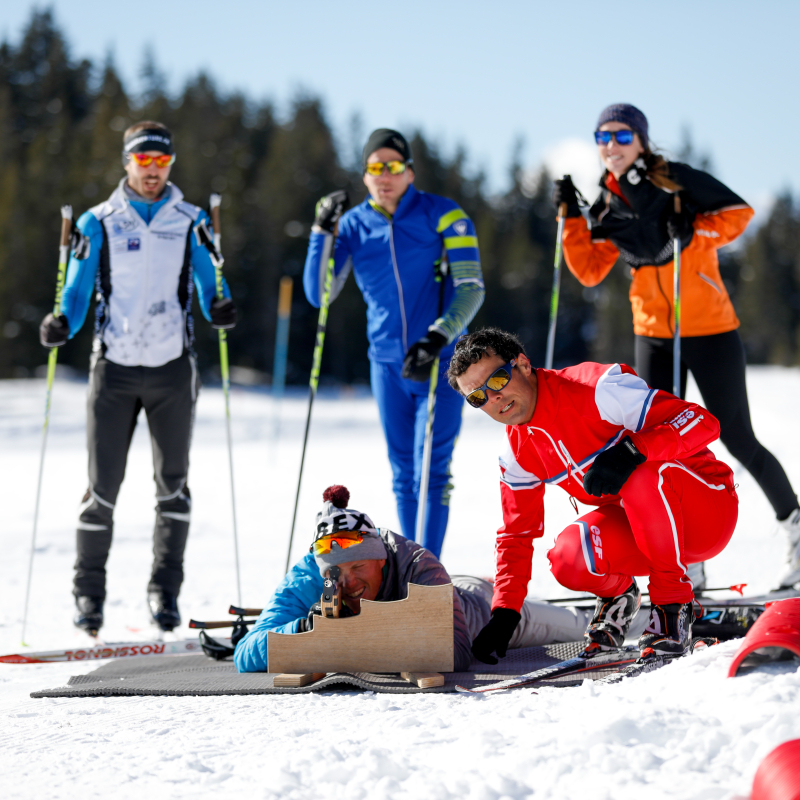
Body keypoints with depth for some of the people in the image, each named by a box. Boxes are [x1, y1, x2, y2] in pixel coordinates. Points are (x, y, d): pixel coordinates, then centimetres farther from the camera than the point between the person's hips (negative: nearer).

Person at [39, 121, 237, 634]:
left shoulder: (191, 223, 5)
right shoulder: (99, 224, 3)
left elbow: (208, 285, 5)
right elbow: (79, 292, 4)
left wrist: (219, 309, -17)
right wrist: (62, 326, -16)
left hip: (173, 366, 1)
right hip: (115, 366, -1)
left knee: (173, 481, 4)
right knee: (103, 485, -1)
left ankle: (165, 590, 13)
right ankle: (89, 592, 11)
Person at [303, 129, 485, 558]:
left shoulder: (443, 216, -6)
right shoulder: (353, 225, 3)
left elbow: (471, 289, -10)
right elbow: (319, 294, -3)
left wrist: (438, 338, -24)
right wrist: (323, 230, -13)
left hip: (440, 362, -4)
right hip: (387, 363, 4)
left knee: (431, 470, -11)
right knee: (404, 474, 9)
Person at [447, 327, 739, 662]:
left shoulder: (596, 387, -22)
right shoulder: (517, 456, 0)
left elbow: (701, 422, -27)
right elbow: (516, 534, 10)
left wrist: (631, 449, -43)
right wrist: (504, 613, -3)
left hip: (707, 508, -5)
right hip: (639, 527, 5)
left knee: (643, 475, -37)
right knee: (568, 559, -26)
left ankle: (673, 602, -17)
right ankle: (617, 595, 10)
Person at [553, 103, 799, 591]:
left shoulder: (676, 181, -9)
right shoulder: (609, 206, 7)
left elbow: (739, 212, -9)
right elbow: (590, 271, -1)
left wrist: (691, 236, -19)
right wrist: (571, 218, -8)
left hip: (710, 330, -5)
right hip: (653, 334, 5)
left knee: (738, 440, -1)